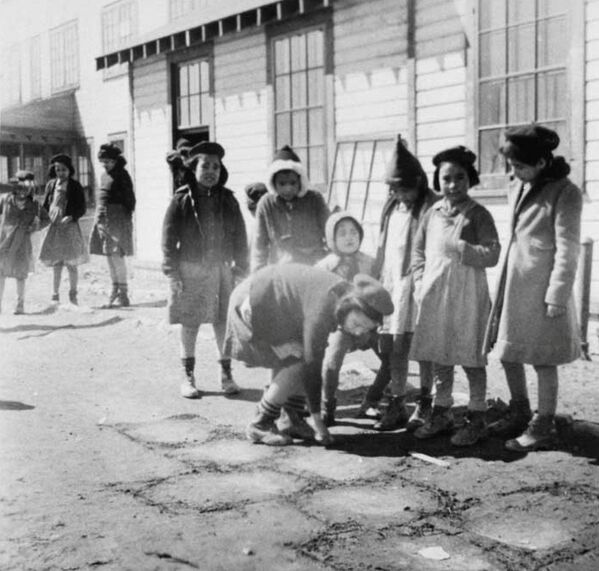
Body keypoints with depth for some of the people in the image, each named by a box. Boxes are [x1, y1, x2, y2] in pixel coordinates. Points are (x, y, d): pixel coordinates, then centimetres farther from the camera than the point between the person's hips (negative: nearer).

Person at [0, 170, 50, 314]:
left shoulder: (34, 206, 1)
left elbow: (46, 219, 13)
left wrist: (36, 227, -2)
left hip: (22, 244, 0)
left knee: (20, 275, 7)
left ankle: (20, 304, 19)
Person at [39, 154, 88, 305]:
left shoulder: (75, 186, -2)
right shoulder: (51, 185, 8)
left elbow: (82, 208, -3)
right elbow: (45, 205, 13)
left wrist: (71, 217, -18)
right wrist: (46, 217, -5)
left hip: (70, 227, -3)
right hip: (53, 227, 3)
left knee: (71, 264, 0)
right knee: (56, 264, 6)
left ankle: (73, 295, 12)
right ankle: (55, 295, 11)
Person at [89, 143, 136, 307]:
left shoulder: (122, 175, -7)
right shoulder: (104, 175, 14)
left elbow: (129, 198, -8)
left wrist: (128, 218, -12)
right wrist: (98, 217, 18)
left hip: (117, 218, -7)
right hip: (103, 218, 8)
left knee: (116, 255, -10)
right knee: (109, 256, 10)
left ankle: (123, 292, -2)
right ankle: (115, 289, 19)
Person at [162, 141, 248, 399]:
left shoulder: (228, 200, 6)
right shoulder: (182, 200, -3)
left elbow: (239, 237, 9)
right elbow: (169, 238, -3)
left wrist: (240, 269, 3)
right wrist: (172, 273, -9)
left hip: (221, 270, 2)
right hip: (190, 271, -2)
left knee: (224, 324, 5)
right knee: (190, 325, 5)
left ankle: (226, 374, 17)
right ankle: (188, 376, 15)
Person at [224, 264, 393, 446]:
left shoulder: (346, 295, -6)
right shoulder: (322, 309, -32)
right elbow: (311, 366, -27)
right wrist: (318, 420, -21)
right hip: (251, 307, -9)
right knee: (299, 365, -14)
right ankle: (260, 426, -5)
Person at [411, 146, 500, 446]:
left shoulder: (478, 215, -6)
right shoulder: (432, 213, 8)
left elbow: (492, 255, -13)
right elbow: (418, 251, 15)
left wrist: (459, 248, -23)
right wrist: (421, 281, 4)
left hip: (467, 297, -5)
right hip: (434, 298, 5)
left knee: (471, 359, 3)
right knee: (439, 359, 13)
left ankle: (477, 418, 14)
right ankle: (441, 413, 26)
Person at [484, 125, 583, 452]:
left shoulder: (565, 194, -13)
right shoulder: (520, 189, 9)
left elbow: (567, 250, -14)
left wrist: (557, 296, -16)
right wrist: (504, 284, 14)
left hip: (541, 289, -8)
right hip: (513, 284, 8)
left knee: (542, 360, 2)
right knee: (508, 352, 15)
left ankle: (543, 427, 16)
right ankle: (519, 413, 33)